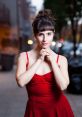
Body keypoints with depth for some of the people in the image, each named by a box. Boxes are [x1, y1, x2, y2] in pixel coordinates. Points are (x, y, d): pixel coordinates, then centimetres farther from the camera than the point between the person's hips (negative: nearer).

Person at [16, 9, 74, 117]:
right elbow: (21, 82, -16)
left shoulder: (61, 59, -2)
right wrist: (39, 60, -13)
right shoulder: (24, 56, -3)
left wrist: (52, 60, -12)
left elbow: (63, 86, -15)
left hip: (58, 108, 0)